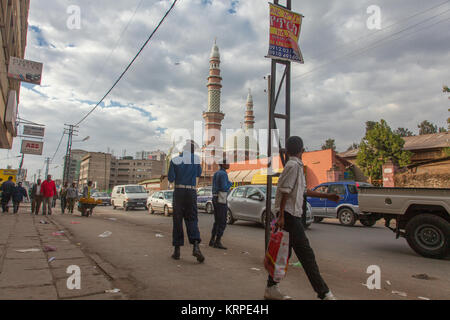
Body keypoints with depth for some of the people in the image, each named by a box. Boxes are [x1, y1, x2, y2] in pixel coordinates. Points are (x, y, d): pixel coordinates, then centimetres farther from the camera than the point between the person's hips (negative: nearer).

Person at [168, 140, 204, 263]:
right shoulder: (196, 158, 4)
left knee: (177, 220, 8)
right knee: (192, 219, 5)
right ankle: (196, 246, -15)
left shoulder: (175, 160, -1)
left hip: (178, 191, -1)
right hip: (191, 192, 1)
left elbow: (171, 178, -3)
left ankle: (177, 249, 11)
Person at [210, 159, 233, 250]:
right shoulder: (223, 174, -13)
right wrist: (230, 184, -2)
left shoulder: (216, 174, 17)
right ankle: (217, 242, -6)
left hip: (215, 199, 9)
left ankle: (212, 240, 16)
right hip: (221, 199, -9)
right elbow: (224, 188, -19)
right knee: (222, 222, -6)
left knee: (217, 222, 14)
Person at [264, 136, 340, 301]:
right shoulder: (293, 165, -11)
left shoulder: (296, 166, 19)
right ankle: (324, 293, 3)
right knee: (306, 254, -4)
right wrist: (281, 216, -22)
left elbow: (304, 191, 26)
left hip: (292, 215, 10)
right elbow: (284, 191, -19)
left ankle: (271, 288, 18)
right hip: (289, 215, -10)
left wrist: (327, 196, 28)